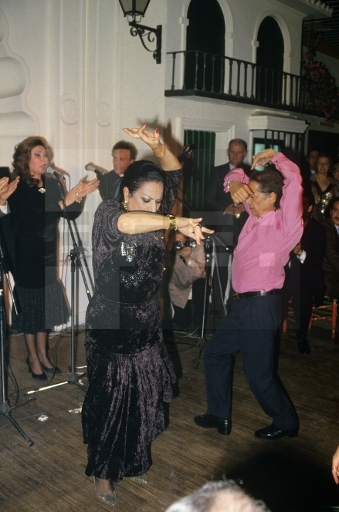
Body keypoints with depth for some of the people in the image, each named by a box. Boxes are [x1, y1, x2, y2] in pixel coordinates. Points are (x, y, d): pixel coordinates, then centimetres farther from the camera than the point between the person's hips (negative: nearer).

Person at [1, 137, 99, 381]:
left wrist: (78, 196, -16)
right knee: (31, 307, 5)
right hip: (27, 258, -5)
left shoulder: (52, 183, 4)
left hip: (48, 256, 5)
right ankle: (33, 356, 21)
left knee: (46, 306, 11)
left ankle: (43, 354, 26)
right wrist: (64, 201, -30)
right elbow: (34, 223, -24)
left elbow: (72, 214, 4)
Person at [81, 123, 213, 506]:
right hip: (110, 328, -5)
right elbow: (126, 223, -41)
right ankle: (103, 472, 29)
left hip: (148, 327, 6)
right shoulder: (107, 213, -16)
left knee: (144, 399, 16)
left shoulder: (156, 216, -1)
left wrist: (158, 148, -18)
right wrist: (176, 223, -48)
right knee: (110, 401, 7)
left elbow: (174, 173, 1)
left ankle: (133, 461, 39)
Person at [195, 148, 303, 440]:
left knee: (259, 373, 1)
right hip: (244, 304, 9)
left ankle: (286, 421, 25)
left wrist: (275, 158, -12)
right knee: (216, 353, 17)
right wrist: (236, 184, -8)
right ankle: (220, 416, 30)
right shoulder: (256, 215, 8)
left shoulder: (285, 225, -15)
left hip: (261, 306, -9)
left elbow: (293, 179, -29)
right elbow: (238, 178, 16)